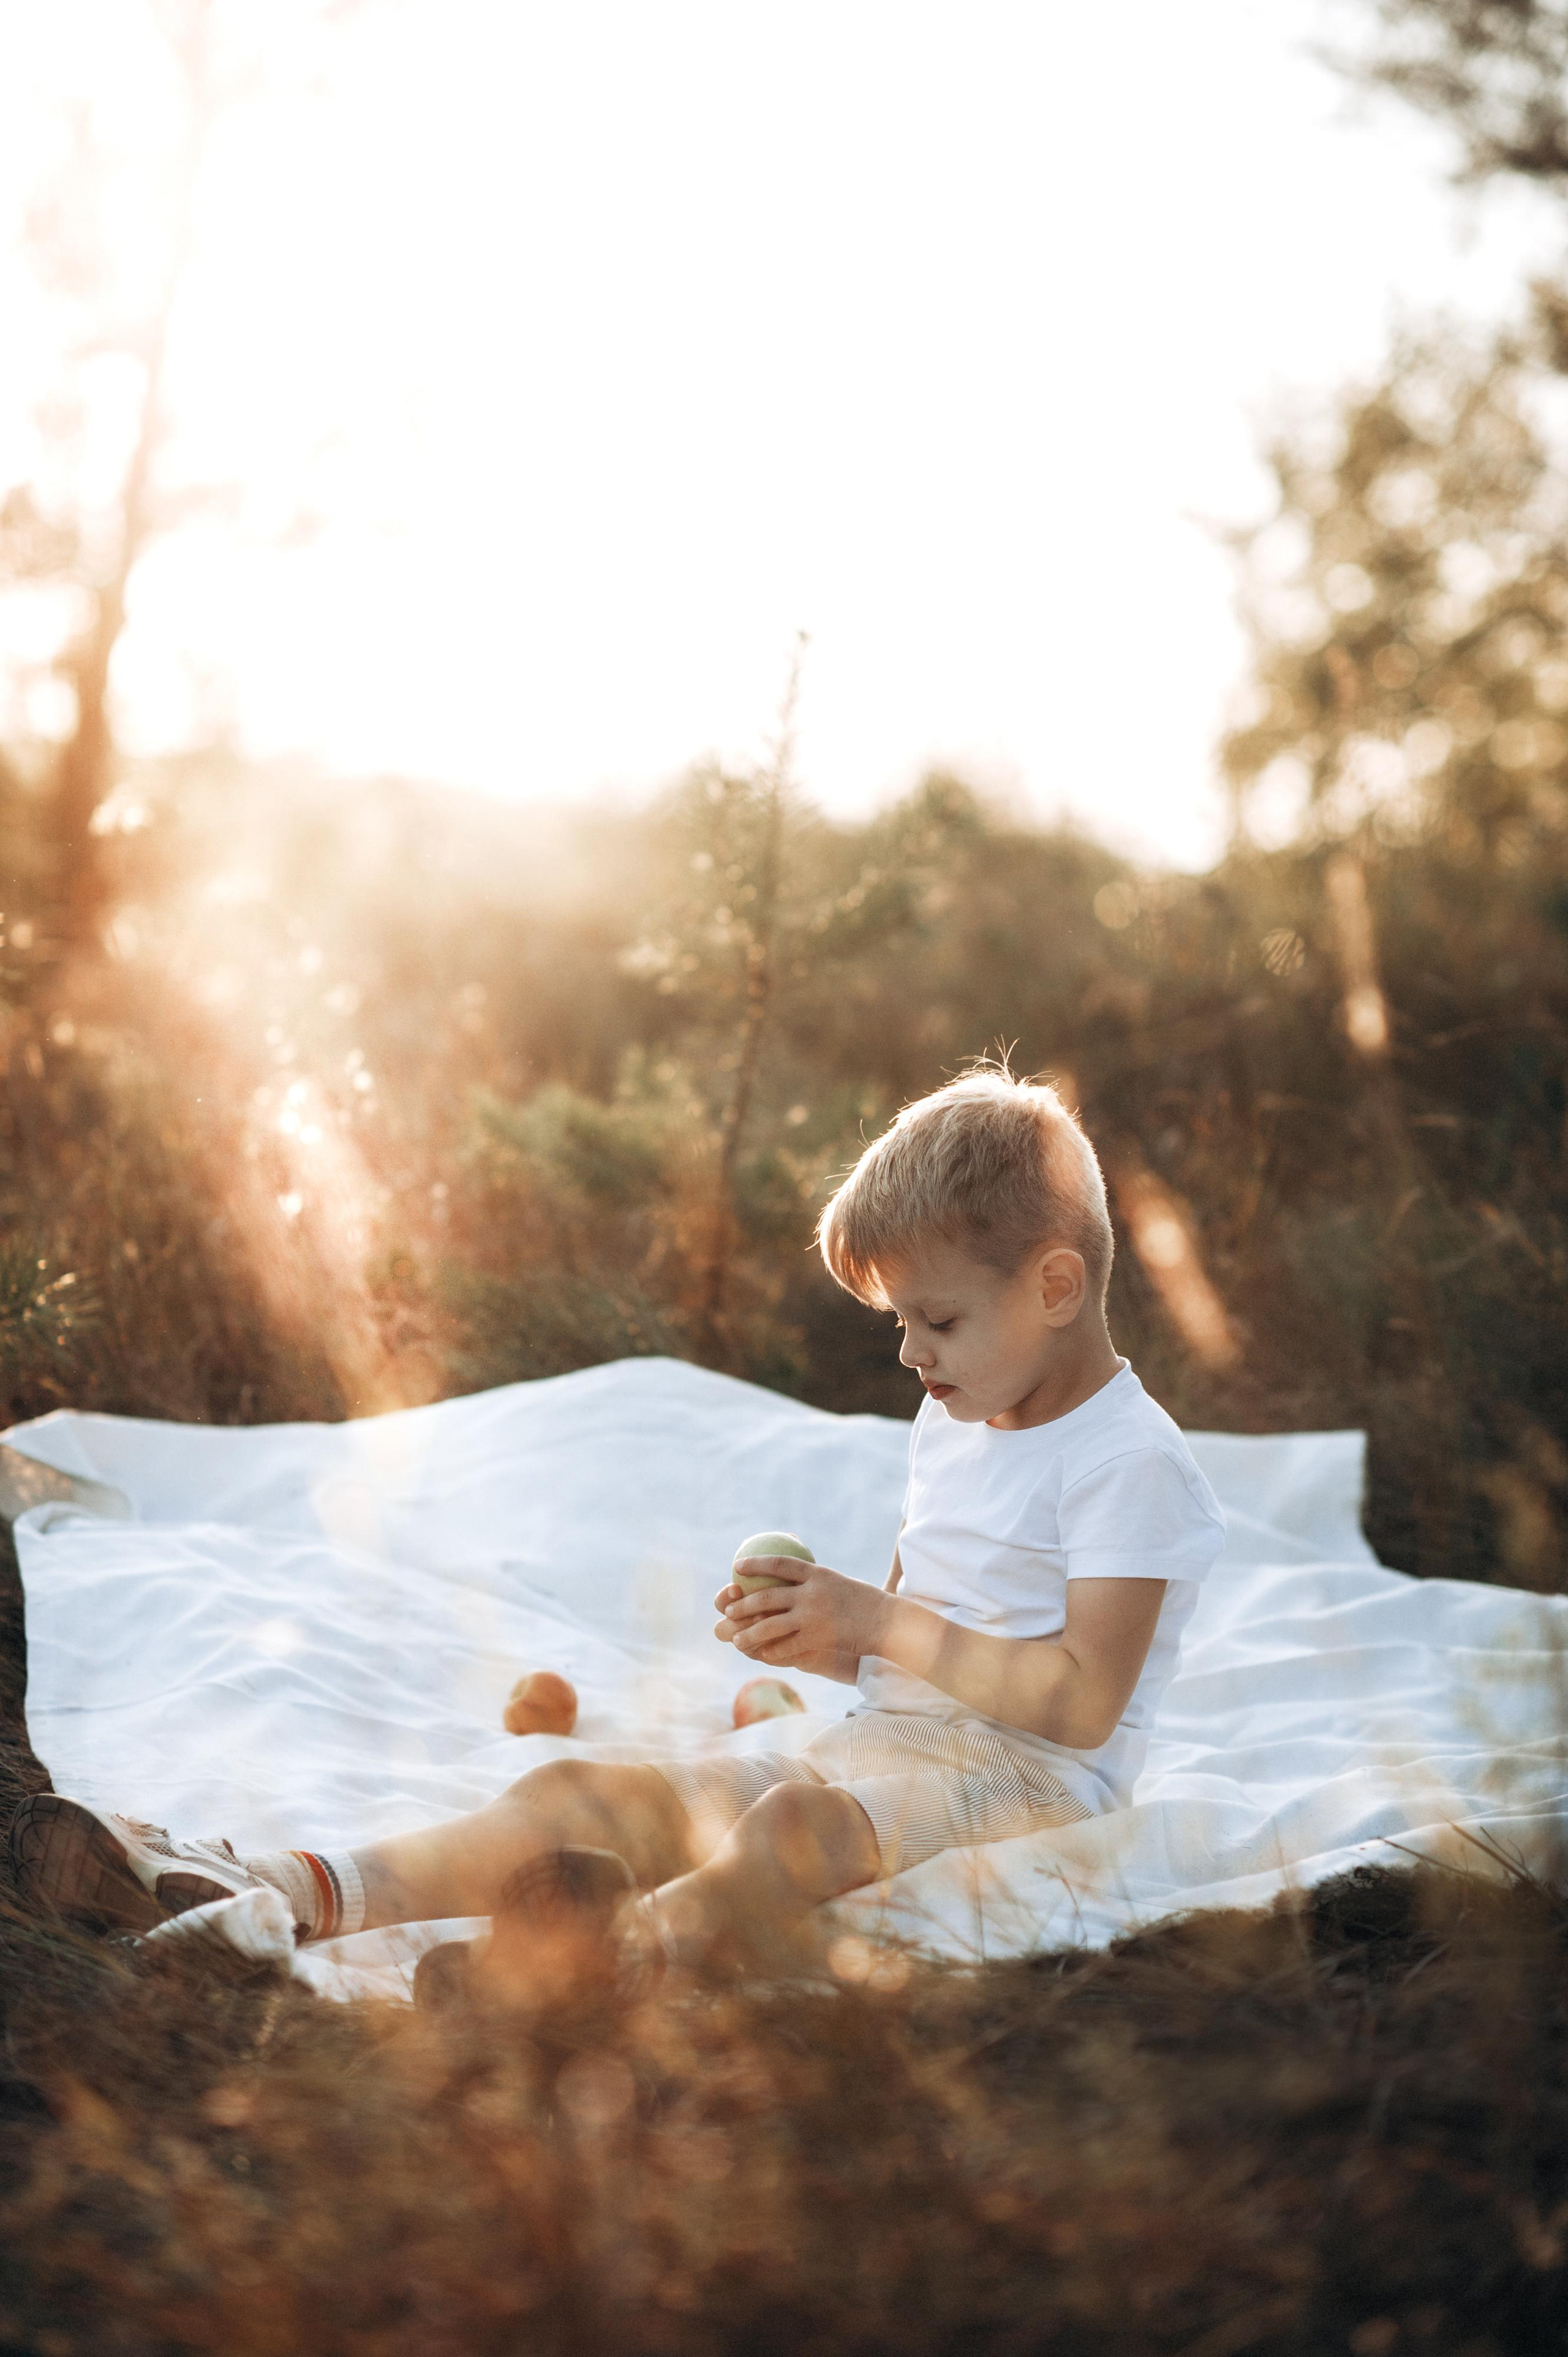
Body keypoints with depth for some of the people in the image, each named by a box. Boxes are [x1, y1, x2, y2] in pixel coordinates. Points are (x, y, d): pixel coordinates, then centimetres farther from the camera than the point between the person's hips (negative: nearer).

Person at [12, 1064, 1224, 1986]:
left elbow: (1085, 1702, -20)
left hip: (1021, 1775, -8)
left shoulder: (1128, 1460, -10)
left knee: (795, 1823, -41)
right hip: (877, 1749, 8)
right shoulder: (954, 1423, 20)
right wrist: (817, 1632, 2)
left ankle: (643, 1934, -71)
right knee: (580, 1792, -11)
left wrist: (877, 1622, -16)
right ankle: (272, 1892, -26)